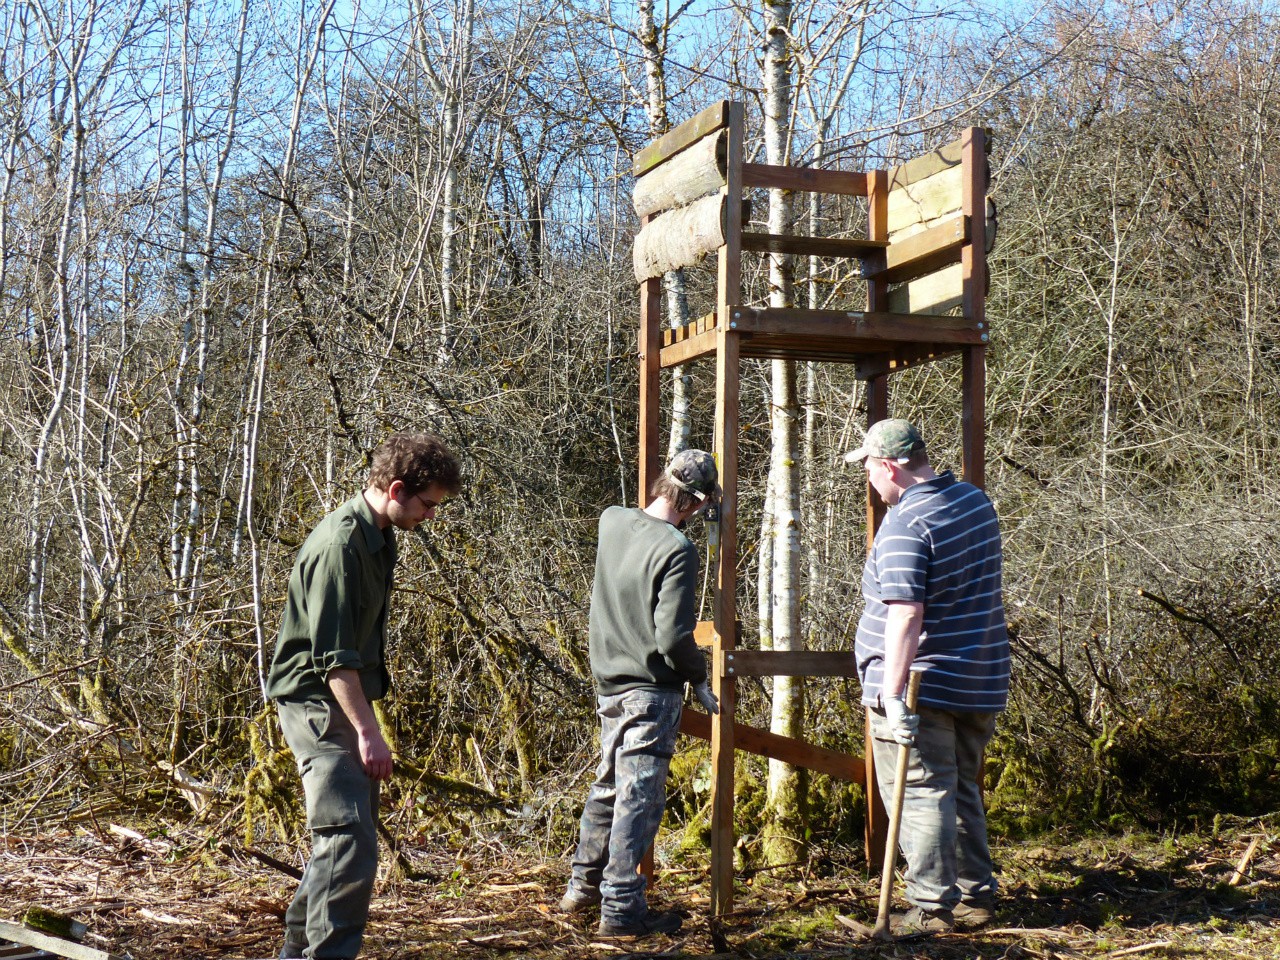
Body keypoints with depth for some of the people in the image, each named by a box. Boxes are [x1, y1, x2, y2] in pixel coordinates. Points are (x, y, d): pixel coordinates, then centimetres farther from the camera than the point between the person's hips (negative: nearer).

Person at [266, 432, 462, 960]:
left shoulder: (378, 537, 11)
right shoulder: (340, 544, -20)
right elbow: (332, 654, -24)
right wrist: (368, 731, -25)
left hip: (348, 698, 10)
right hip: (317, 702, -10)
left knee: (349, 835, 15)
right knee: (350, 840, -14)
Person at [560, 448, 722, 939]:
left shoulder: (611, 521, 1)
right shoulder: (676, 549, -20)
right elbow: (673, 637, -21)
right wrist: (699, 681, -6)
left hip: (608, 683, 8)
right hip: (652, 690, -8)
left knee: (607, 786, 21)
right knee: (639, 797, -1)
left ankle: (583, 887, 31)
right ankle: (621, 908, 2)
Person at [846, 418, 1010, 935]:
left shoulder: (906, 525, -19)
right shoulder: (976, 500, 9)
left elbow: (906, 614, -28)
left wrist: (893, 693, -29)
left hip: (923, 685, -9)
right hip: (979, 682, 9)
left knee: (920, 794, -2)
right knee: (962, 791, 18)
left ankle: (931, 907, -1)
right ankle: (977, 896, 22)